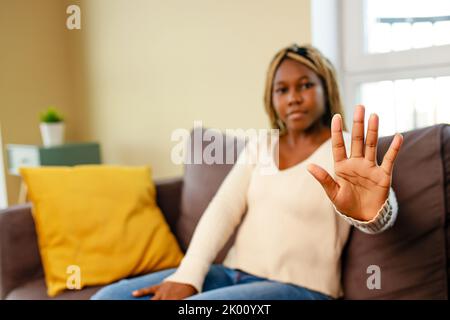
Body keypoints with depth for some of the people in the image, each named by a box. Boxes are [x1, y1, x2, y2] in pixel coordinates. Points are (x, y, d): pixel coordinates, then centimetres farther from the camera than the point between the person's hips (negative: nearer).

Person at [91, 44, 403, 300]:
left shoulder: (346, 149, -5)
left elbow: (383, 210, -26)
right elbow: (223, 209, 1)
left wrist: (371, 210, -53)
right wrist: (187, 276, -14)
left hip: (297, 287, -5)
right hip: (234, 273, 6)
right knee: (110, 295, -11)